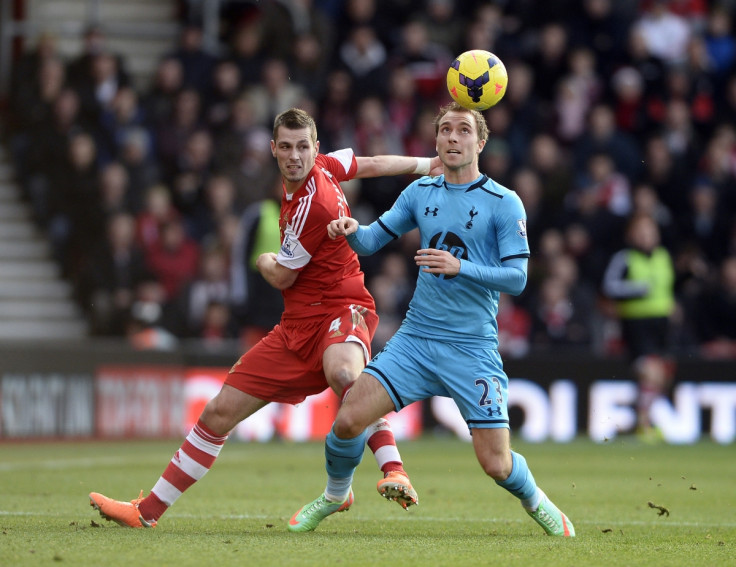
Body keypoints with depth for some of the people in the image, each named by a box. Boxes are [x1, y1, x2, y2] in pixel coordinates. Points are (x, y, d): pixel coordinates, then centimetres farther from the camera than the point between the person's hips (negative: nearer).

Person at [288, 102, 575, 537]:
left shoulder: (504, 203, -5)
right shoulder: (420, 192, 9)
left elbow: (517, 278, -10)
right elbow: (372, 241, 11)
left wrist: (460, 267, -23)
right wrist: (351, 231, -12)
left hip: (473, 349, -3)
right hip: (415, 338, 3)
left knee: (496, 464, -7)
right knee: (349, 419, -11)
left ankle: (536, 501, 27)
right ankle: (336, 494, 18)